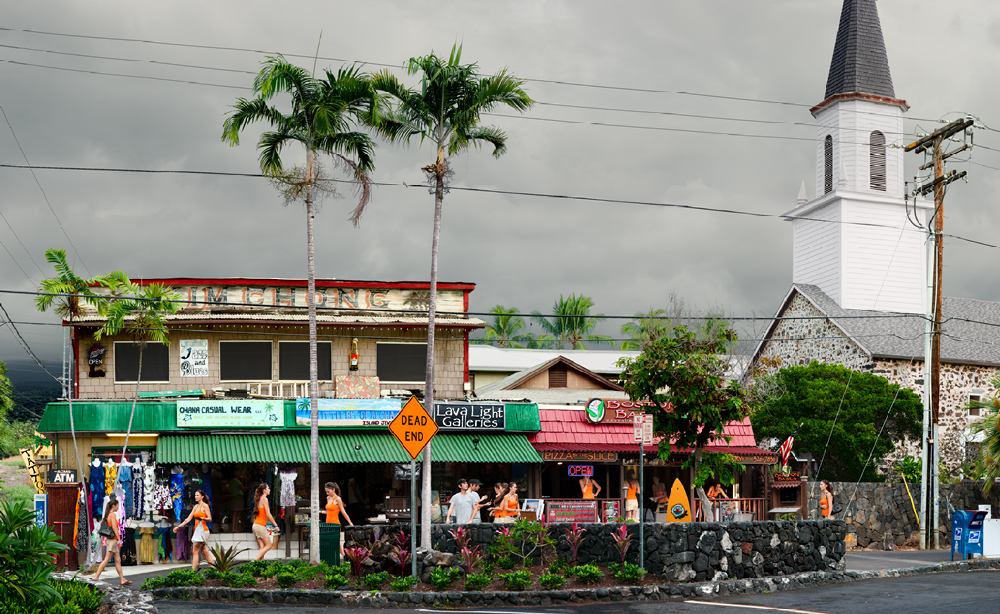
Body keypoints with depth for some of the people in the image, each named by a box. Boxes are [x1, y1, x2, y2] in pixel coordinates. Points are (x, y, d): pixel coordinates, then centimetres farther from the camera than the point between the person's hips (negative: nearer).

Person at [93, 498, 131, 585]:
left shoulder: (108, 515, 14)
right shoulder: (112, 514, -13)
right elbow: (114, 528, -20)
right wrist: (119, 539, -19)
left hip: (110, 539, 10)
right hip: (112, 540, -10)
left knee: (118, 560, 9)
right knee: (106, 559, -8)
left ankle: (123, 580, 9)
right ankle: (96, 577, -8)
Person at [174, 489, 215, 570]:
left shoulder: (205, 506, -8)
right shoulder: (196, 506, 15)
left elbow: (209, 519, -11)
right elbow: (189, 519, 17)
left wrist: (202, 518, -30)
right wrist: (178, 526, 15)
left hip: (203, 530, -8)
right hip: (197, 530, 8)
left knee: (195, 551, -10)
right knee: (205, 551, 7)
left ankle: (192, 571, -10)